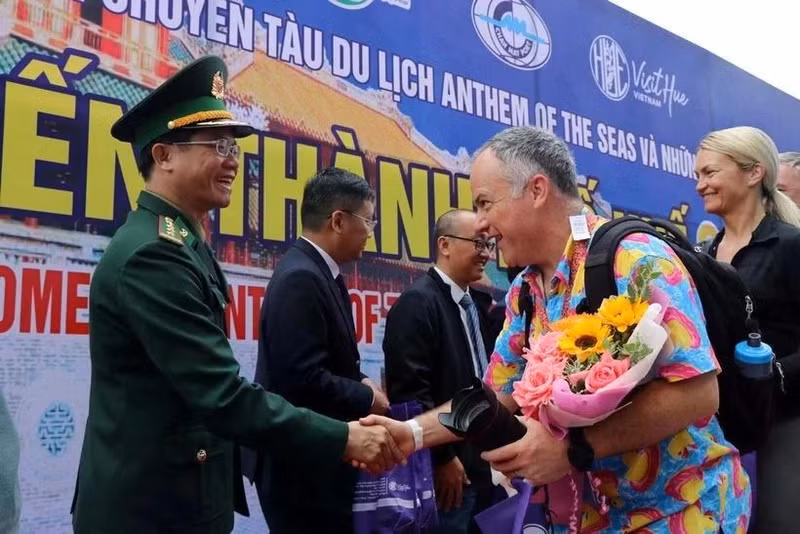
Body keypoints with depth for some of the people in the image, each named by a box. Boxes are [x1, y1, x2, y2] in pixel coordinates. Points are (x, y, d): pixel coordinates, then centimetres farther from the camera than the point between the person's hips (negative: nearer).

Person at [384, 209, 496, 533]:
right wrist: (442, 458, -15)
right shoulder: (417, 302, -14)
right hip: (449, 466, -8)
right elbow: (410, 389, -18)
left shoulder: (479, 302, 11)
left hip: (485, 463, 8)